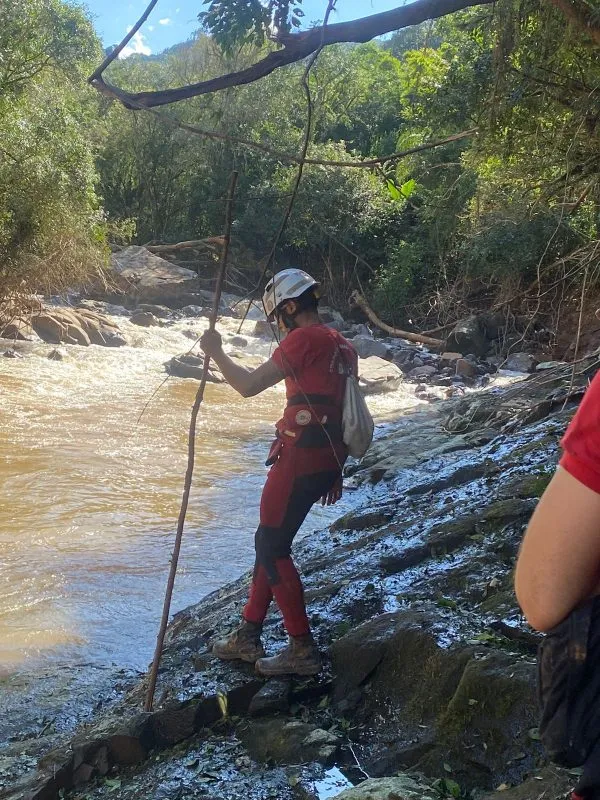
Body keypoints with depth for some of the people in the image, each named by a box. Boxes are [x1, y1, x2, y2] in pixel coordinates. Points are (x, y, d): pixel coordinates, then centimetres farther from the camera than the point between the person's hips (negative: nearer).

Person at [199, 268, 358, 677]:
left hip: (299, 456, -9)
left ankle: (303, 648, 4)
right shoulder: (342, 345, 17)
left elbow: (249, 385, -14)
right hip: (327, 460, 10)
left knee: (272, 546, 0)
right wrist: (334, 471, 26)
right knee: (272, 541, 16)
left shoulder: (304, 339, -12)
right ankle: (249, 635, 25)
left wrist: (216, 352, 2)